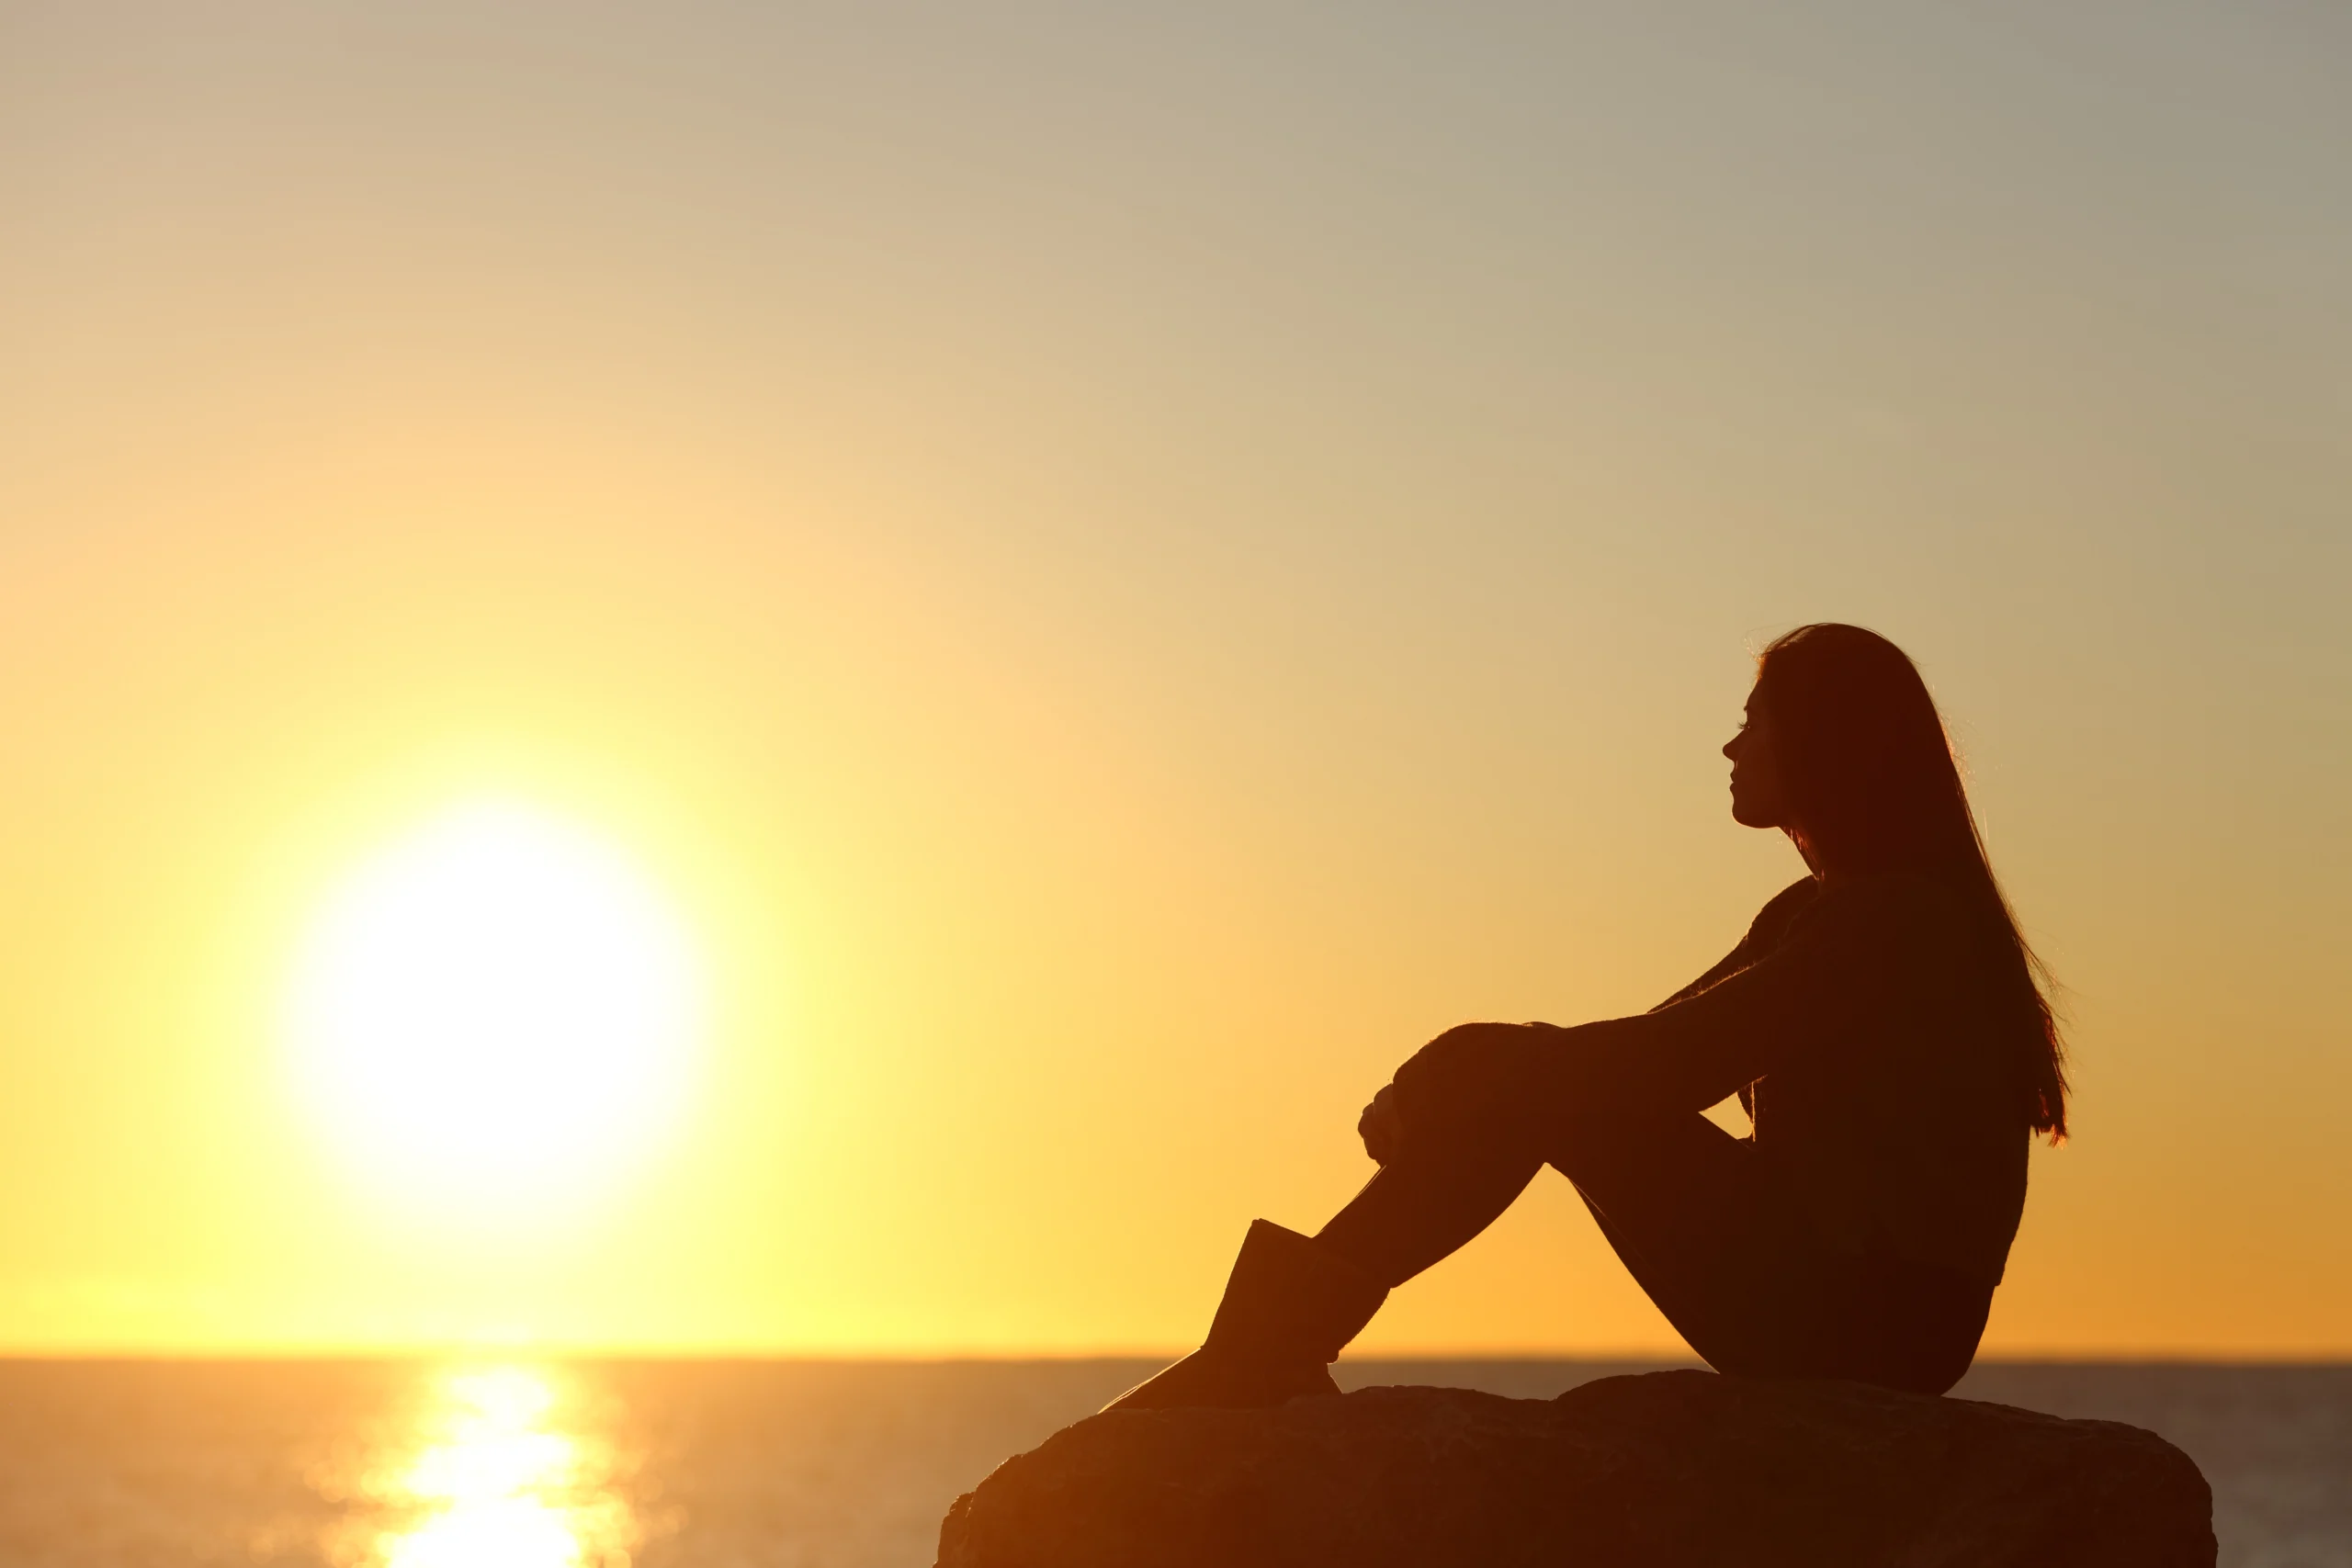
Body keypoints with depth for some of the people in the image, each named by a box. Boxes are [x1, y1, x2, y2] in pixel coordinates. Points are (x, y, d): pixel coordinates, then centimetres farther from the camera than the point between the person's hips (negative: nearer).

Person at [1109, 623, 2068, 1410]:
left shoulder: (1900, 918, -14)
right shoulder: (1816, 914, 18)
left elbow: (1673, 1061, -21)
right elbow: (1653, 1054, 13)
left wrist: (1435, 1094, -13)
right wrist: (1436, 1096, -3)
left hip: (1875, 1321, -9)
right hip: (1823, 1308, 9)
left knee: (1522, 1087, -14)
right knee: (1520, 1084, 1)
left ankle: (1274, 1350, -12)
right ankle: (1276, 1352, -7)